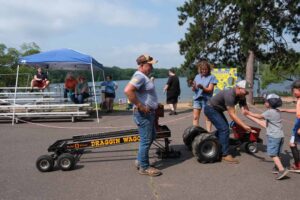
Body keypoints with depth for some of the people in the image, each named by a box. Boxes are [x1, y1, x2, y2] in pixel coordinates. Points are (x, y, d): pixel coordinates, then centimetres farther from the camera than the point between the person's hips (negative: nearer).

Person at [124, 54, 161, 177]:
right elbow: (128, 90, -32)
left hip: (149, 113, 11)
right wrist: (140, 106, -26)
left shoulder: (143, 76, 15)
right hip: (143, 114, -11)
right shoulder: (139, 76, -18)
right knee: (146, 140, -2)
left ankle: (140, 161, 30)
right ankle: (144, 167, 11)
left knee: (151, 137, 19)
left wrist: (153, 106, 18)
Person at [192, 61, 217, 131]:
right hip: (197, 98, 4)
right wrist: (193, 87, -15)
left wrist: (202, 87, -27)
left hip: (206, 99, -3)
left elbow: (210, 89, -9)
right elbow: (193, 89, 9)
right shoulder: (197, 76, 9)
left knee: (207, 118, 4)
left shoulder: (211, 77, -1)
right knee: (195, 117, 2)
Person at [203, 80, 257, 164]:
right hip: (210, 109, -10)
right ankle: (225, 155, -8)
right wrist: (244, 126, -35)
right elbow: (232, 115, -32)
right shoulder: (230, 95, -32)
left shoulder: (241, 96, -5)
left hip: (217, 109, 10)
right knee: (224, 129, -15)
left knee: (223, 128, 20)